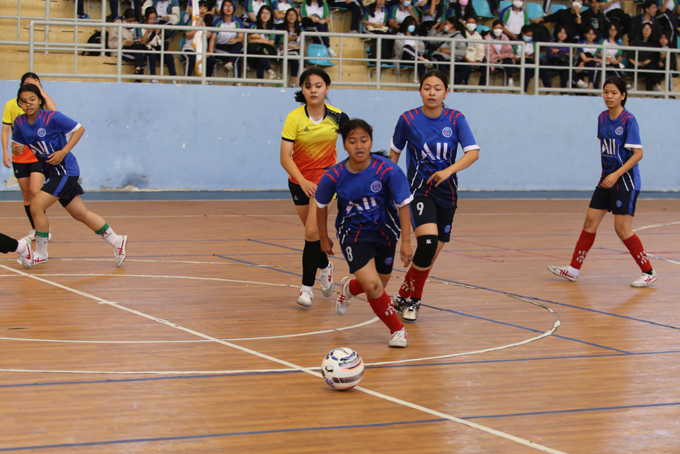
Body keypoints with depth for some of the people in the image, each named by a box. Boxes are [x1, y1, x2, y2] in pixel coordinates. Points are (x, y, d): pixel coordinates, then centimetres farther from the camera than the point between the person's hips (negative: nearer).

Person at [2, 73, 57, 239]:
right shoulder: (11, 105, 2)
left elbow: (53, 110, -22)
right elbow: (5, 130, 3)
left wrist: (41, 90, -14)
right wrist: (5, 152, -6)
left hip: (38, 156, -2)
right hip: (19, 158, 2)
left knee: (35, 191, -15)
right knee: (26, 195, 7)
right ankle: (35, 229, 18)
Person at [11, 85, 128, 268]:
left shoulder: (52, 118, -16)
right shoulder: (20, 123, 2)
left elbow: (79, 129, -10)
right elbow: (17, 144, 11)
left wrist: (63, 152, -18)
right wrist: (16, 149, -13)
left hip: (65, 170, -7)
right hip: (53, 173, 7)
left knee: (36, 206, -15)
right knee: (80, 214, 11)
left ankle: (40, 254, 0)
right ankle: (117, 242, 23)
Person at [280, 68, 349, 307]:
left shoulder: (337, 117, -12)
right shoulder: (294, 118, -17)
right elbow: (285, 157, -23)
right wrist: (303, 181, -37)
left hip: (326, 178, -1)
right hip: (299, 182, 1)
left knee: (312, 231, -15)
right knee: (312, 231, 16)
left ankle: (307, 286, -8)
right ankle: (325, 266, 45)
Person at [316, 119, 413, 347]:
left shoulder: (388, 170, -23)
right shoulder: (334, 176, -19)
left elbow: (403, 204, -14)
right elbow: (321, 205, 0)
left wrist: (406, 242, -16)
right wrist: (324, 238, 9)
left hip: (384, 231, 2)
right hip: (353, 234, -1)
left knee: (379, 285, 14)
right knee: (372, 285, -18)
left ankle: (349, 288, 51)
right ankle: (397, 329, 8)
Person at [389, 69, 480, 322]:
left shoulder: (456, 119, -6)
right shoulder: (408, 120, -8)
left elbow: (473, 152, -15)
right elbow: (395, 152, 7)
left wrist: (449, 170, -30)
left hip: (447, 193, 3)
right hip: (419, 190, -3)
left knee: (432, 254, 8)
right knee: (427, 243, -24)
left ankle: (405, 298, 28)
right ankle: (410, 298, -5)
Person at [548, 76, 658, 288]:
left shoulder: (628, 120, -14)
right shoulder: (602, 118, 6)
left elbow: (638, 153, -17)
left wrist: (616, 174, -24)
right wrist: (607, 174, 15)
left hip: (625, 182, -7)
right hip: (606, 180, 7)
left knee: (622, 229, -7)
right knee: (590, 223, 6)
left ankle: (648, 272, 4)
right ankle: (574, 269, 12)